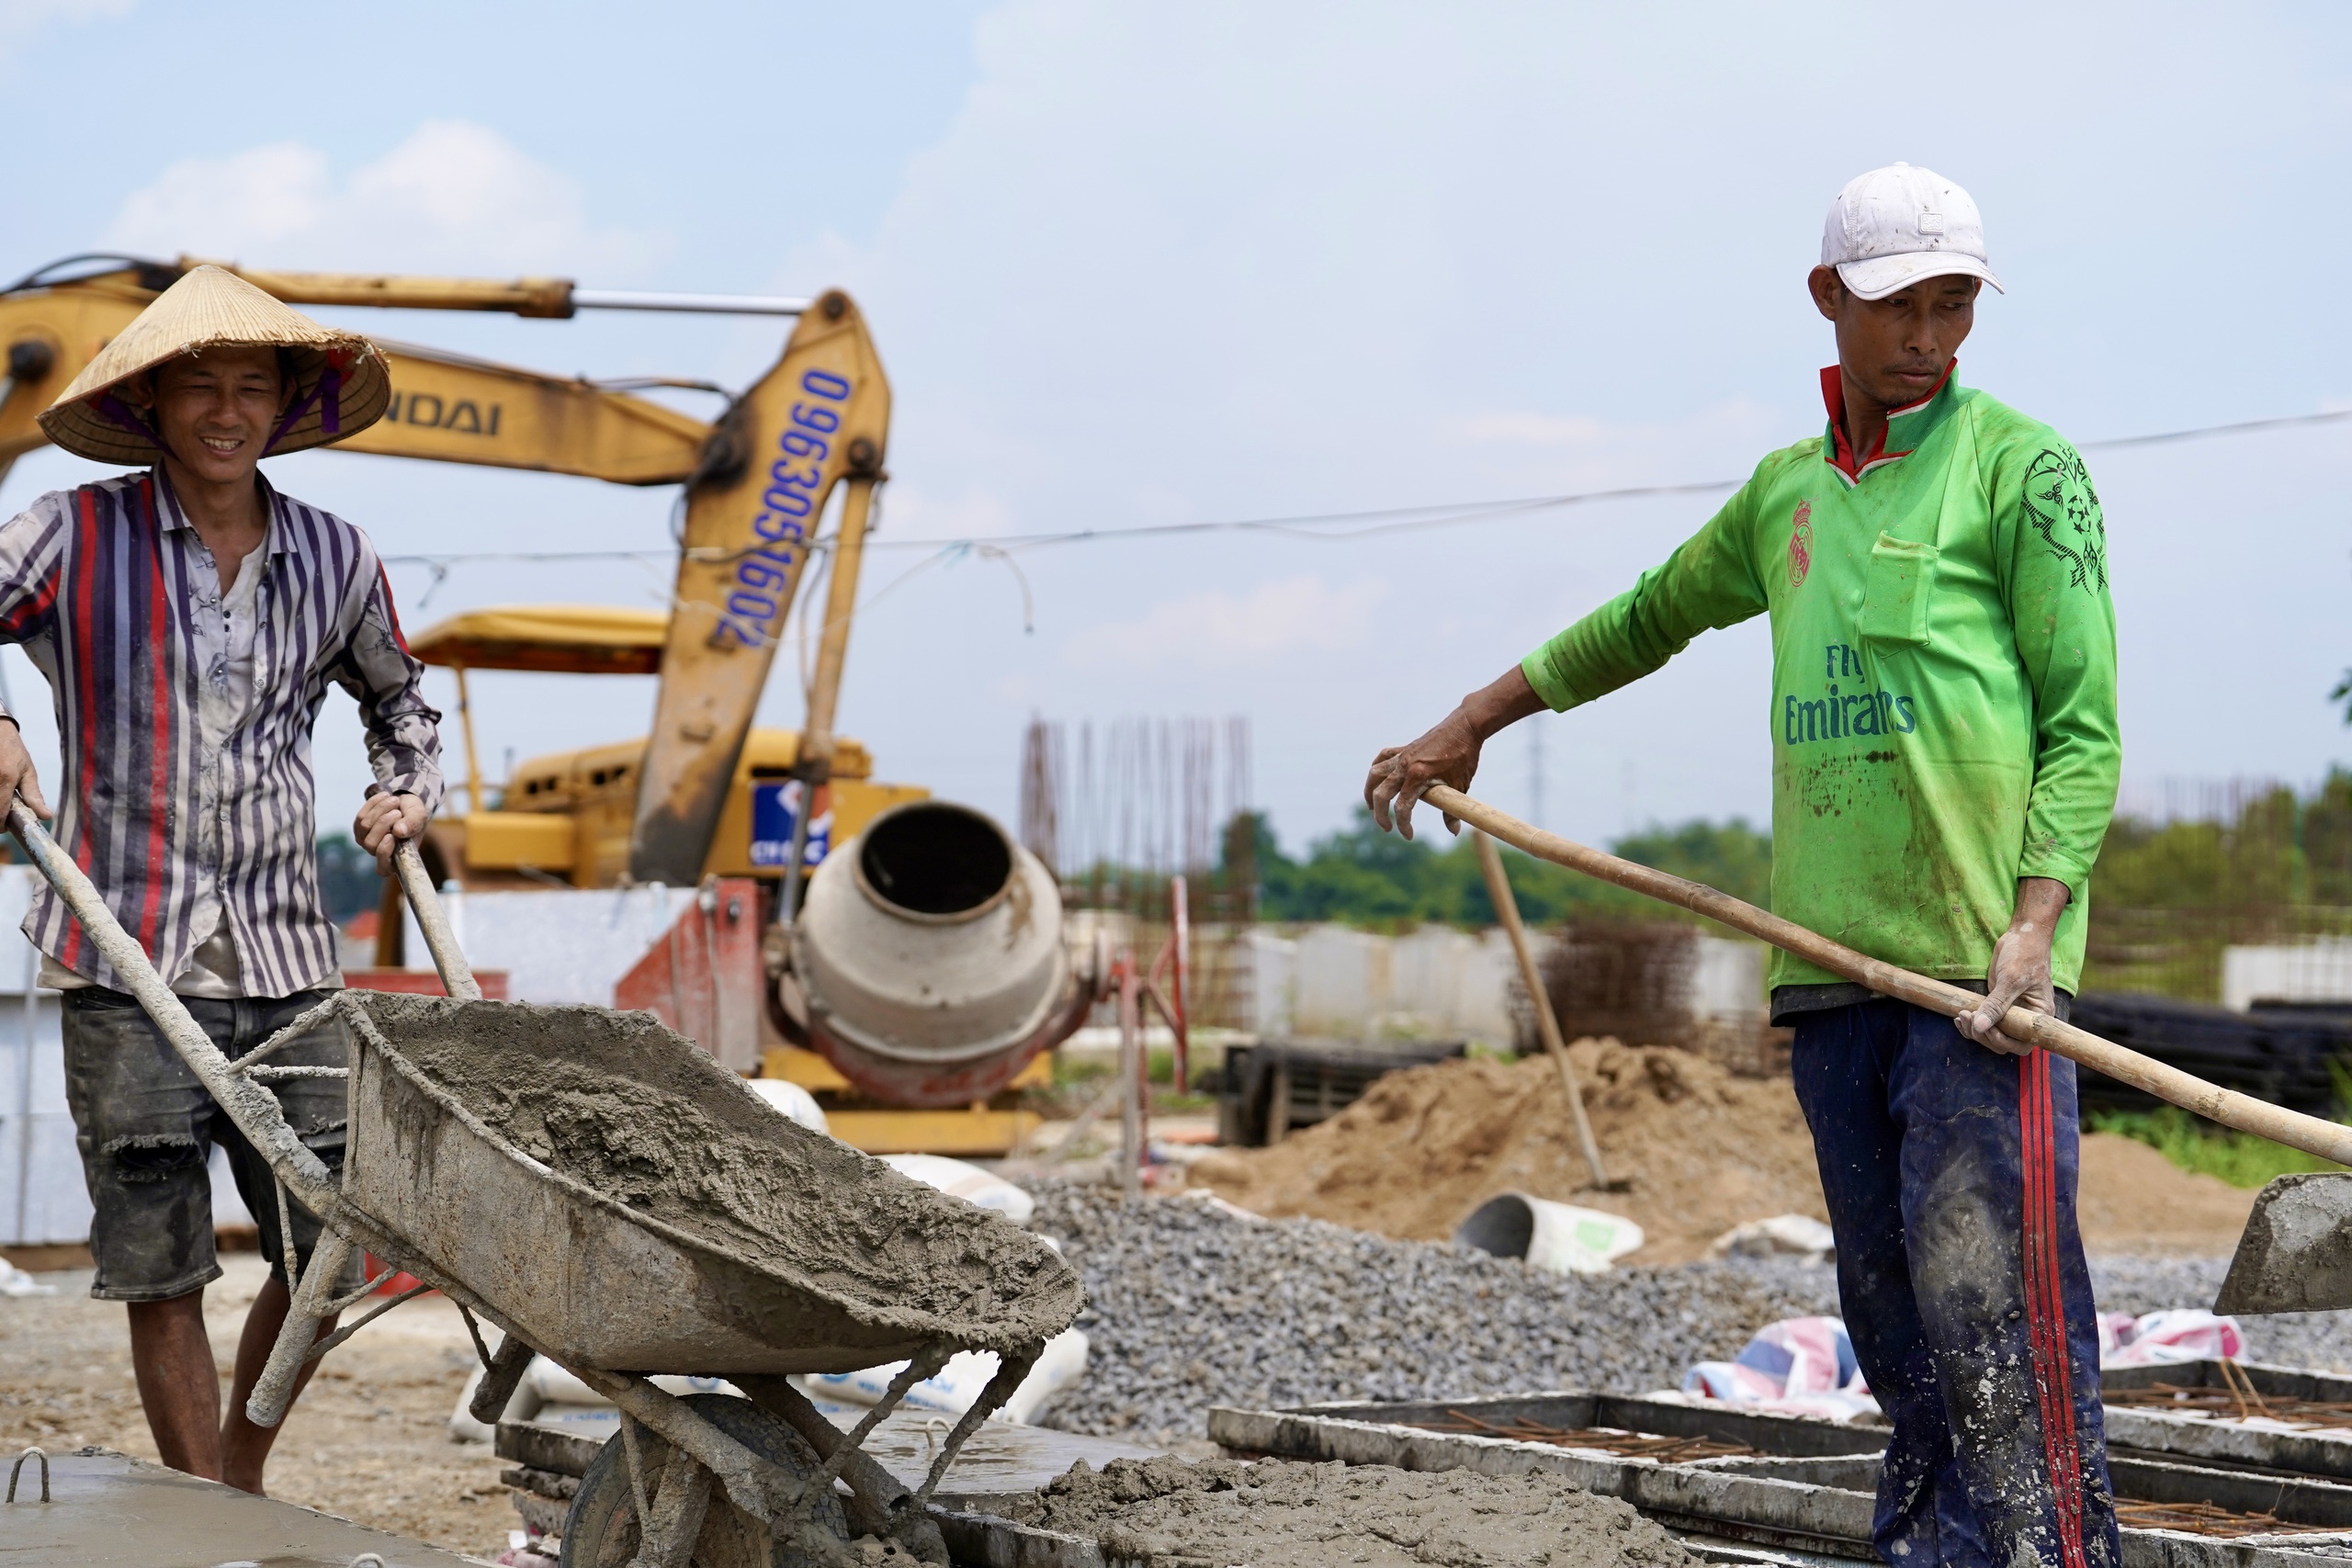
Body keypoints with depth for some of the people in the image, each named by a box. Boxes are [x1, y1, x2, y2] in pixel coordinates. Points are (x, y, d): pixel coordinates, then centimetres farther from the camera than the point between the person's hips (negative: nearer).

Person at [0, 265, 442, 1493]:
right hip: (125, 957, -4)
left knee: (328, 1244, 5)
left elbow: (397, 694, 28)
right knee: (160, 1267, -1)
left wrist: (408, 788, 12)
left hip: (283, 956, 4)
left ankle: (243, 1489, 27)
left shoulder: (333, 559, 10)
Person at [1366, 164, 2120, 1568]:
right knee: (1891, 1306, 6)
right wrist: (1468, 727, 38)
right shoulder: (1787, 492, 19)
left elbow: (2085, 724, -4)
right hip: (1836, 961, 6)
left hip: (1983, 960, -6)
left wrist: (2033, 926, -16)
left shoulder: (2022, 466, 2)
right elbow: (1648, 620, 35)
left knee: (1990, 1296, -13)